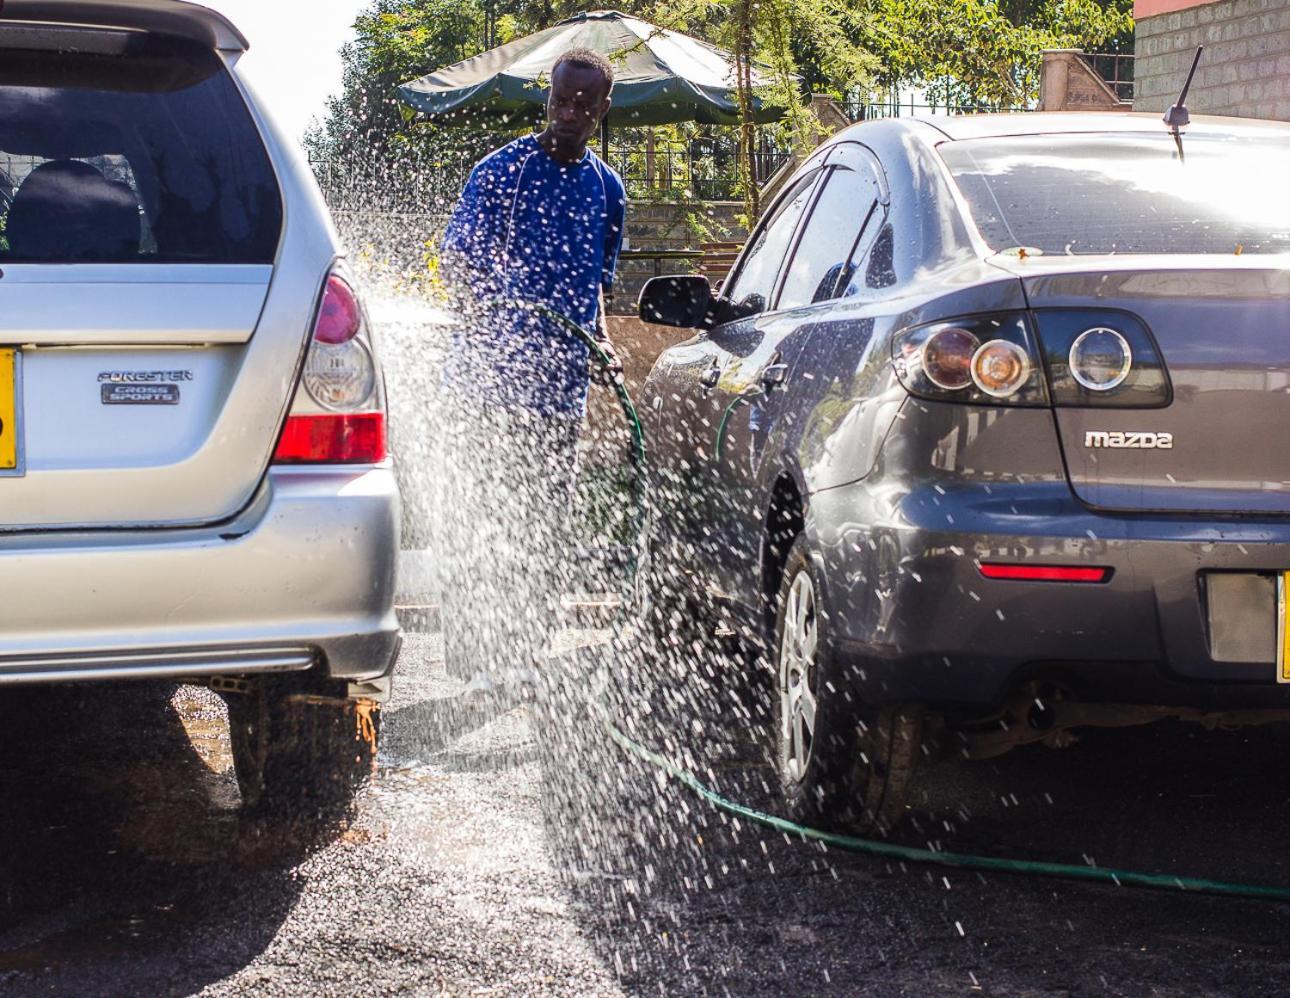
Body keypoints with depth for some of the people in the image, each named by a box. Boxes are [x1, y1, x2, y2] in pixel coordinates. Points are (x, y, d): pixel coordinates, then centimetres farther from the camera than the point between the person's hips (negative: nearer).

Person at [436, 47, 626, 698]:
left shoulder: (608, 191, 14)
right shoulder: (501, 172, -2)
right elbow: (455, 262, -3)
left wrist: (602, 342, 6)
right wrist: (479, 321, -21)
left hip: (562, 387, 5)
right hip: (489, 379, -5)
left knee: (546, 532, 8)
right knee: (479, 522, -4)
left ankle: (526, 659, 18)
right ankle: (475, 661, 3)